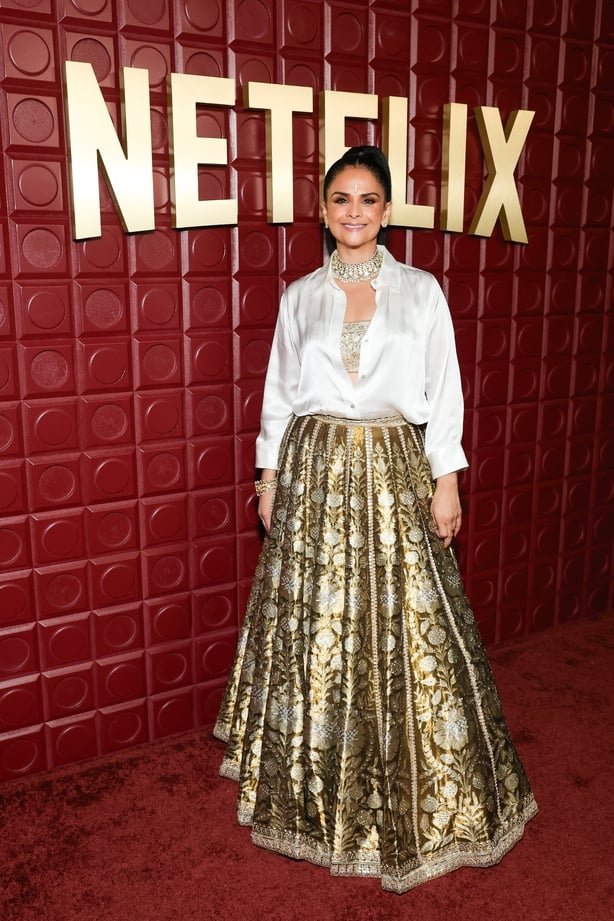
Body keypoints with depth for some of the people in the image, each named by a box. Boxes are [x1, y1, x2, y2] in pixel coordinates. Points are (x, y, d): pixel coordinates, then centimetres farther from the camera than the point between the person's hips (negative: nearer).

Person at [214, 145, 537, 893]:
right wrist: (270, 478, 6)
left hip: (394, 473, -1)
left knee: (405, 632, 4)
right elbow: (280, 395, 9)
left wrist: (446, 481, -3)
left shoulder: (421, 291, 2)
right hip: (315, 471, 1)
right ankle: (320, 797, 28)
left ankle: (411, 798, 27)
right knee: (312, 631, 7)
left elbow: (443, 392, 1)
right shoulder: (300, 296, 6)